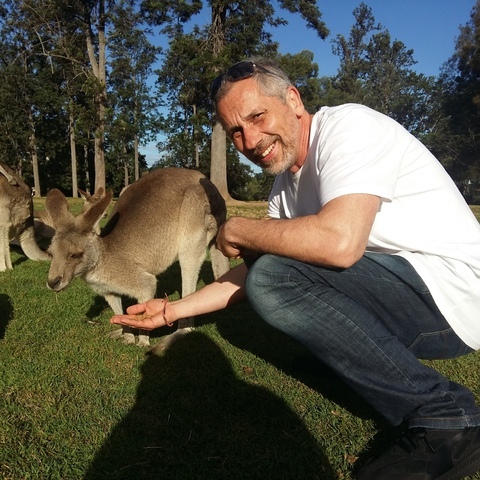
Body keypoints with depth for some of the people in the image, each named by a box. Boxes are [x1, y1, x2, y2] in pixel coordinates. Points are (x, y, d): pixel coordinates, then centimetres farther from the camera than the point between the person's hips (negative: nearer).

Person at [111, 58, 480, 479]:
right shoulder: (287, 184, 10)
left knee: (272, 276, -23)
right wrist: (174, 310, 11)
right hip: (401, 298, 9)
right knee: (264, 257, 13)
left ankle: (440, 413, -12)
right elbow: (251, 272, 14)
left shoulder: (348, 125, -16)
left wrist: (236, 230, -16)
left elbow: (339, 242, -32)